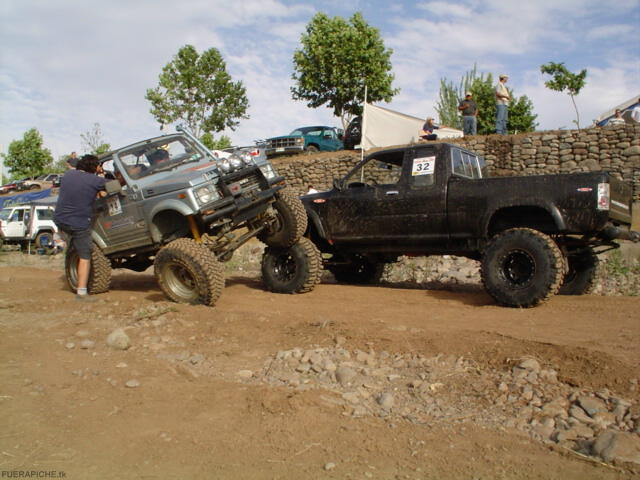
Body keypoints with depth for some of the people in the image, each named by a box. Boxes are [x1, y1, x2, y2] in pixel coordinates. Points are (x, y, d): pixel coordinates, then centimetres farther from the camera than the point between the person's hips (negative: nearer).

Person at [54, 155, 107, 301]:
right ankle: (81, 292, 0)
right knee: (85, 257, 3)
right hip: (79, 224, -5)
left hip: (59, 220, 6)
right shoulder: (94, 180, -11)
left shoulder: (68, 174, 6)